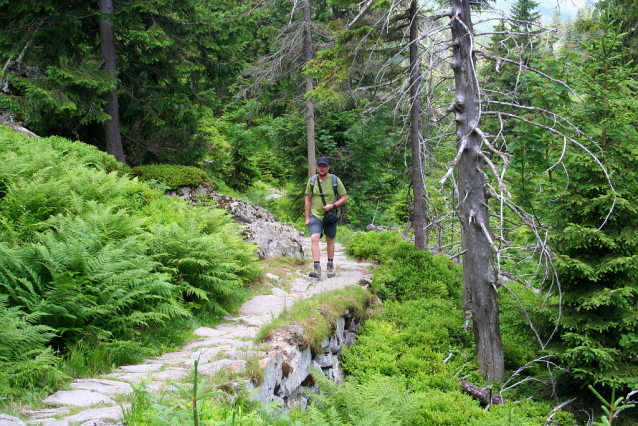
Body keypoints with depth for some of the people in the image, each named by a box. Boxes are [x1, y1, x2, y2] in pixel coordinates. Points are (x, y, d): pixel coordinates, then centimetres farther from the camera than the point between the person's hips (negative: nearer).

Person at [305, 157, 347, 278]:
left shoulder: (335, 180, -7)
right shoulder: (312, 180, 0)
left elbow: (344, 198, -2)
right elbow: (308, 199, 10)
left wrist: (332, 206, -18)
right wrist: (307, 217, 8)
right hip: (316, 215, 1)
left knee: (330, 241, 13)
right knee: (314, 238, -18)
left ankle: (330, 266, 31)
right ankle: (317, 269, -23)